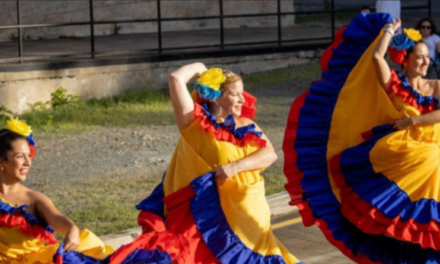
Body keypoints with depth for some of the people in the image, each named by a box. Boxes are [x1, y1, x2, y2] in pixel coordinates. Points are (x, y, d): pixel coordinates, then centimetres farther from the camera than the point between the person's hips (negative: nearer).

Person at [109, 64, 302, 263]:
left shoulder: (246, 125, 7)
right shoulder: (196, 124, -9)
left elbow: (269, 154, -7)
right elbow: (176, 79, -19)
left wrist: (236, 166, -20)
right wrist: (198, 68, 0)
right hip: (212, 220, -6)